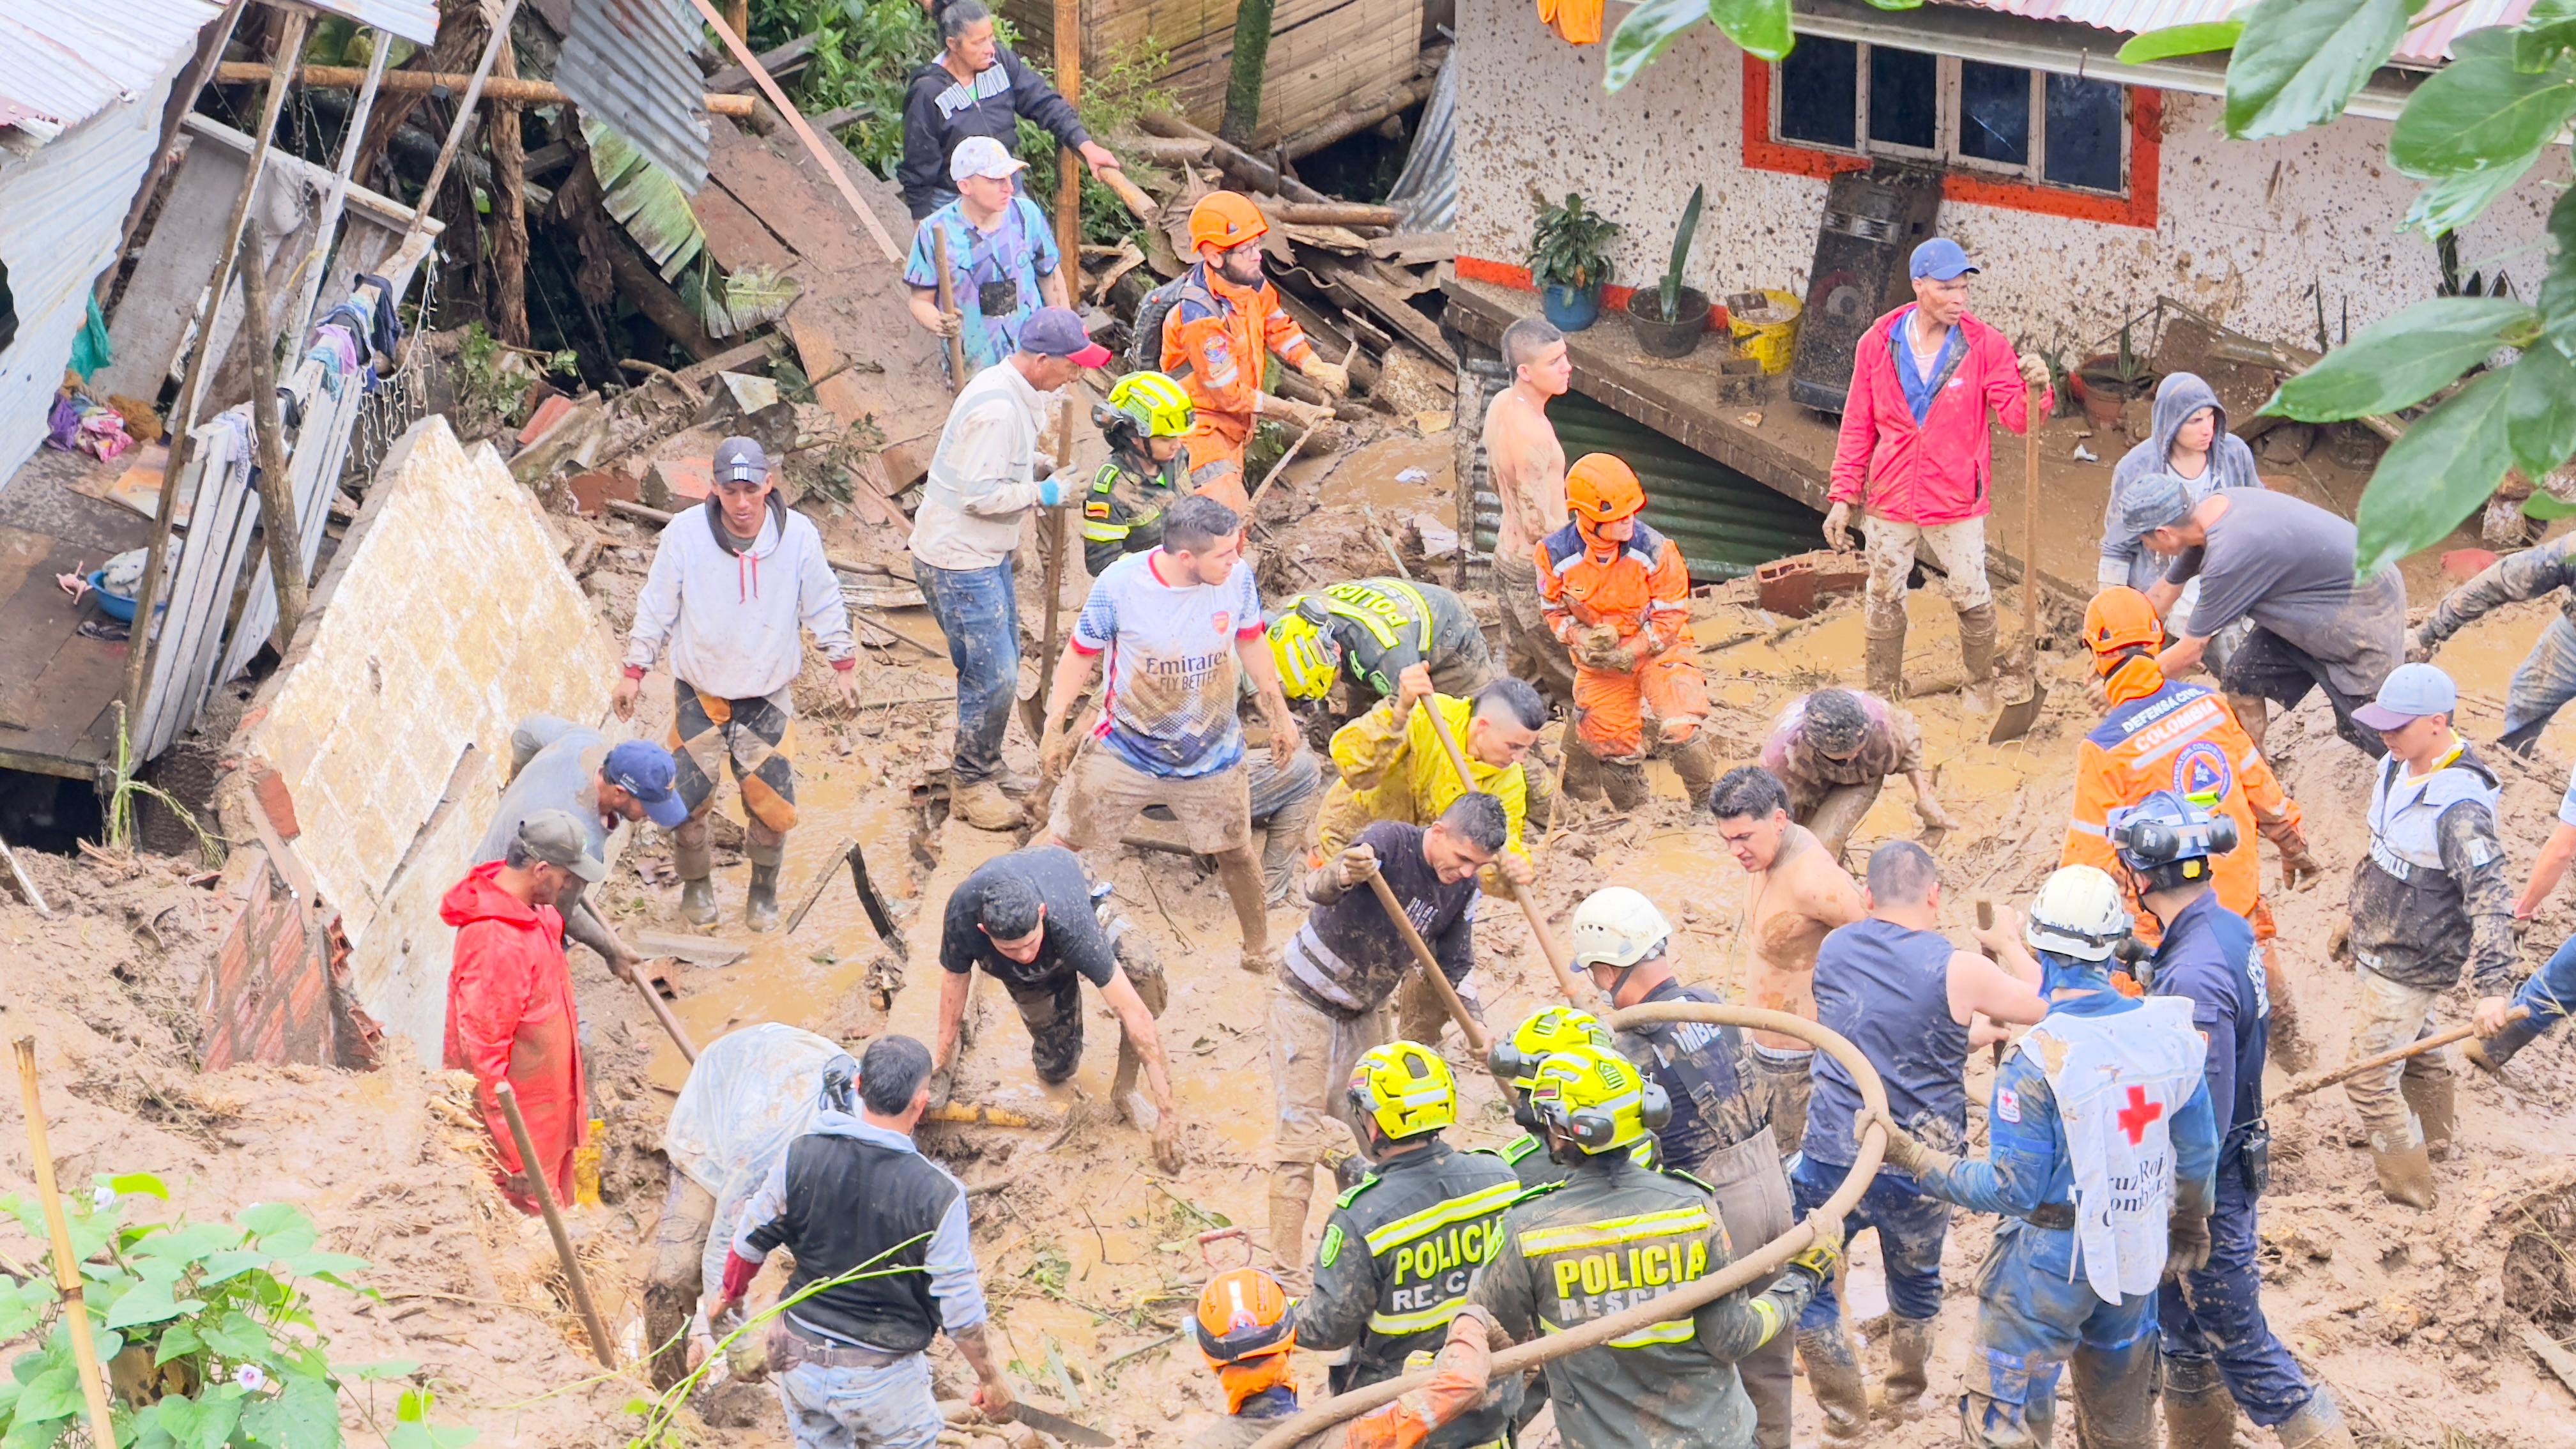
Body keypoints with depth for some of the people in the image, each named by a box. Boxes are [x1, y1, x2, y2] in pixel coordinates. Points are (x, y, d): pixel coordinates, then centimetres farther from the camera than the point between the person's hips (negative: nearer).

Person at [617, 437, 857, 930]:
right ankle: (696, 884, 28)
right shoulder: (684, 534, -15)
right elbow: (656, 607, -4)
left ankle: (764, 889, 26)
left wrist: (843, 664, 9)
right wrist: (634, 672, 0)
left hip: (769, 695, 1)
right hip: (700, 693, 0)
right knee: (688, 799, 2)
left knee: (772, 803, 1)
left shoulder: (799, 536, -12)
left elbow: (824, 604, 4)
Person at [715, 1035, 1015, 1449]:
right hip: (880, 1378, -4)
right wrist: (990, 1378, 0)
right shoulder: (936, 1194, -23)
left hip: (799, 1355, 4)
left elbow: (750, 1242, 3)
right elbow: (960, 1309, -16)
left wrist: (730, 1294, 24)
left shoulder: (801, 1157, -12)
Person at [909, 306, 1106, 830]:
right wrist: (1044, 494, -16)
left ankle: (987, 769, 32)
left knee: (1001, 666, 18)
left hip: (986, 556, 11)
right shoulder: (996, 409, -26)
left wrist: (1045, 472, 7)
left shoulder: (1016, 392, 7)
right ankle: (970, 785, 7)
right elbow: (981, 494, -27)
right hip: (957, 560, -11)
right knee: (992, 676, -6)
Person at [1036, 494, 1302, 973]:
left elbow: (1251, 644, 2)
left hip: (1212, 755, 2)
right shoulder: (1119, 584, -25)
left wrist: (1279, 716, 11)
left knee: (1235, 852, 14)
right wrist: (1054, 727, -4)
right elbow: (1082, 653, -9)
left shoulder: (1238, 579, -17)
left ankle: (1258, 949, 37)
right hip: (1124, 750, -2)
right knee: (1061, 841, 8)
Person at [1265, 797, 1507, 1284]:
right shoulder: (1391, 842, -27)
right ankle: (1286, 1271, -9)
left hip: (1363, 1011, 7)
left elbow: (1456, 966, 4)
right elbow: (1318, 889, -42)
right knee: (1301, 1135, -10)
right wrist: (1343, 874, -65)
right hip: (1306, 1000, -7)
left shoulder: (1463, 888, -6)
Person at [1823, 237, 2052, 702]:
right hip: (1890, 503, 1)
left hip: (1957, 502, -1)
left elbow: (2017, 419, -13)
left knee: (1972, 598, 7)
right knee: (1884, 599, 14)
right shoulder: (1878, 345, -5)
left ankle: (1981, 686, 29)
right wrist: (1843, 498, 1)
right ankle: (1882, 693, 31)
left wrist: (2035, 391, -36)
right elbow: (1857, 428, 2)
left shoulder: (1985, 345, -9)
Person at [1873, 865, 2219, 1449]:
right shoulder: (2168, 1029, -8)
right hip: (2137, 1260, 6)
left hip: (2052, 1264, -6)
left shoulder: (2038, 1059, -25)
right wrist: (2190, 1224, 23)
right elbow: (2198, 1152, 5)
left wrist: (1915, 1159, -13)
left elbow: (2012, 1189, -20)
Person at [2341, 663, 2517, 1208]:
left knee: (2368, 1075, -4)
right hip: (2378, 947, 9)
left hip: (2411, 965, -9)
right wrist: (2356, 909, 26)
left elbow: (2491, 897, -32)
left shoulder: (2458, 806, -31)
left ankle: (2408, 1190, 10)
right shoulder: (2399, 767, -2)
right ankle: (2433, 1135, 51)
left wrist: (2492, 986, -36)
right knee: (2414, 1047, 28)